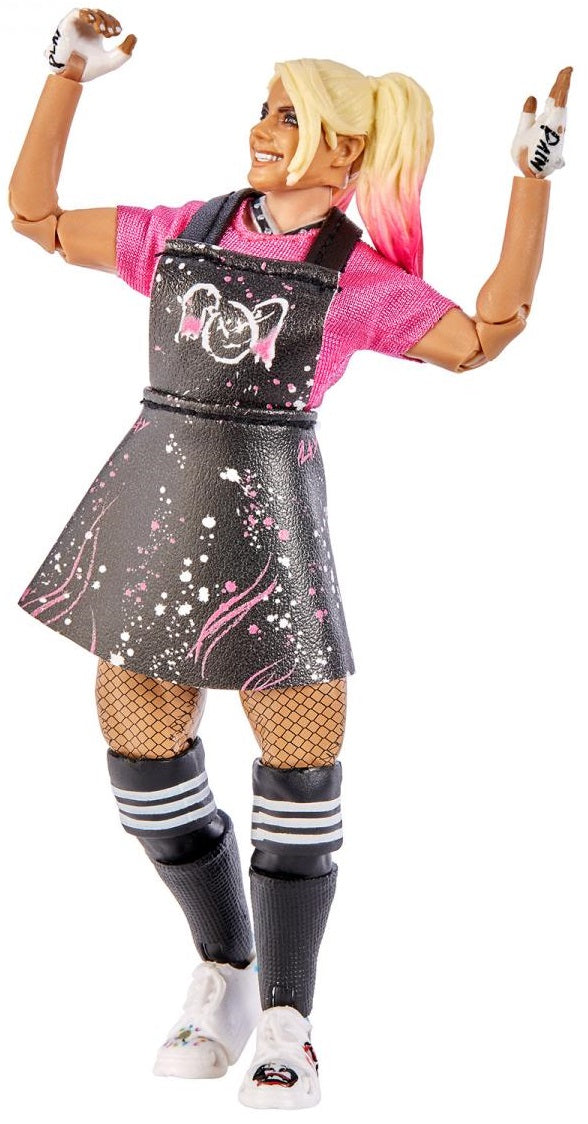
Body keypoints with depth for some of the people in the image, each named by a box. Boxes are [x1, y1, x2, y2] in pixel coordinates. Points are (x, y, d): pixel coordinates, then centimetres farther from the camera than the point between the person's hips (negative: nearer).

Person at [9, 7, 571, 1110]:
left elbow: (484, 336, -13)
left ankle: (284, 1022, 15)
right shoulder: (184, 232, 12)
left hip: (266, 516, -3)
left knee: (301, 758, -1)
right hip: (152, 504, 4)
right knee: (143, 747, 8)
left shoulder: (360, 276, 2)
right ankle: (225, 968, 29)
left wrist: (535, 172, -12)